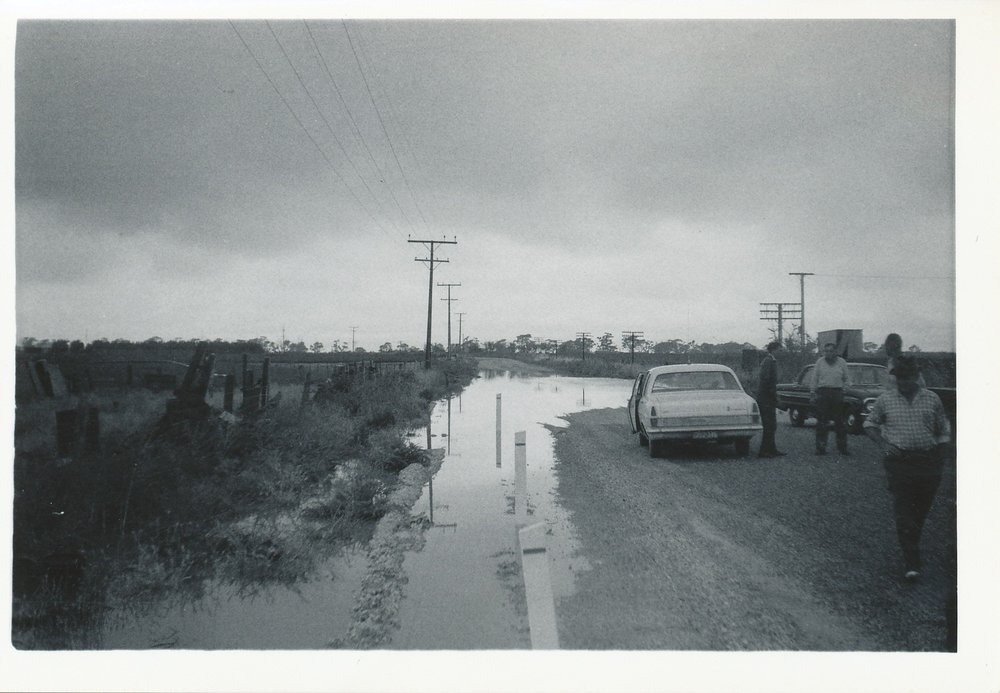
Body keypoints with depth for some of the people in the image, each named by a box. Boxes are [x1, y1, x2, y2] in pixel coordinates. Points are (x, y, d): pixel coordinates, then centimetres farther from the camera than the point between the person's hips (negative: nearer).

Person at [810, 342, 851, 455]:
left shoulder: (842, 362, 9)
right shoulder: (819, 362, 6)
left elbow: (847, 378, 16)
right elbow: (814, 379, 8)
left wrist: (846, 387, -1)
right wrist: (812, 393, 2)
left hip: (837, 392, 1)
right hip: (822, 392, -1)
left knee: (839, 421, 2)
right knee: (822, 421, -1)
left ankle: (842, 447, 9)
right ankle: (820, 447, 3)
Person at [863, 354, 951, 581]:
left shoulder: (932, 400, 6)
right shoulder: (885, 400, 3)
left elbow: (944, 431, 12)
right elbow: (869, 424, 12)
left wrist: (941, 458, 3)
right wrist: (883, 443, -5)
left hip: (928, 461, 2)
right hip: (898, 462, -2)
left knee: (921, 510, 11)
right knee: (903, 511, -8)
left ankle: (911, 544, 34)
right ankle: (911, 562, -7)